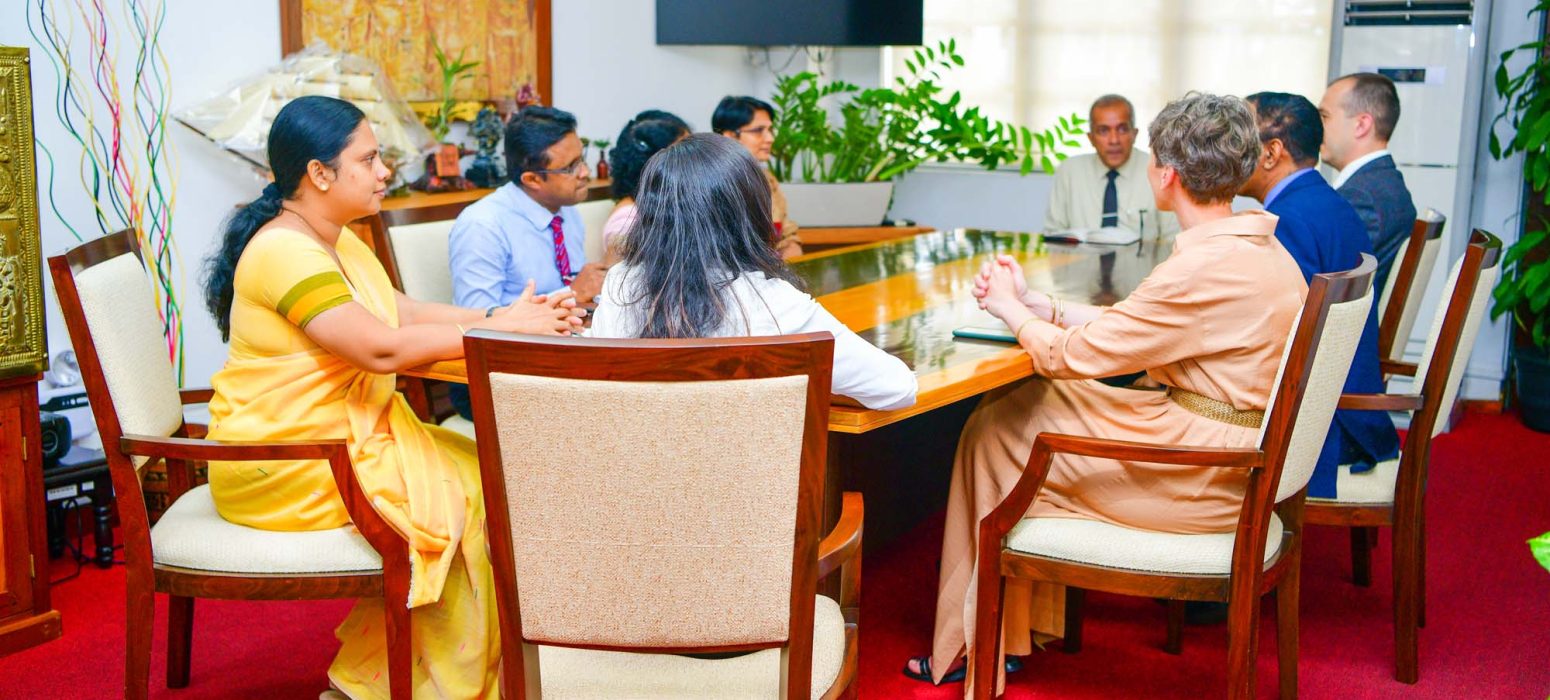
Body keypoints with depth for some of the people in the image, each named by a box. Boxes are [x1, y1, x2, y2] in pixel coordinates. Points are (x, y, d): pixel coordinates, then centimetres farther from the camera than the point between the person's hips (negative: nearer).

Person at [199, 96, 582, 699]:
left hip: (345, 436, 10)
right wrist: (497, 330, -18)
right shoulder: (285, 252, -20)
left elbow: (404, 311, 9)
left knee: (478, 468, -1)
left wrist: (500, 317, -6)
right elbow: (381, 347, -26)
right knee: (463, 496, -13)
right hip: (281, 468, -10)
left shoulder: (341, 242, 15)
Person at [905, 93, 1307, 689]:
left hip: (1200, 481, -9)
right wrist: (1033, 302, 9)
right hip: (1232, 459, 9)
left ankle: (974, 646, 20)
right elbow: (1125, 326, 11)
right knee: (1022, 404, 14)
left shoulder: (1204, 270, -25)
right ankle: (1019, 621, 22)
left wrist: (1012, 309, 1)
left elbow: (1070, 355, -17)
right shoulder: (1261, 246, 6)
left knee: (996, 433, 5)